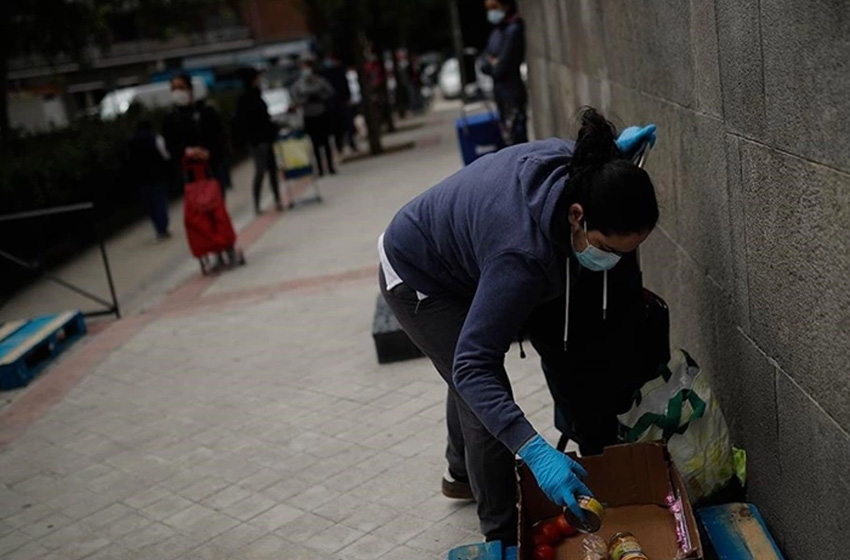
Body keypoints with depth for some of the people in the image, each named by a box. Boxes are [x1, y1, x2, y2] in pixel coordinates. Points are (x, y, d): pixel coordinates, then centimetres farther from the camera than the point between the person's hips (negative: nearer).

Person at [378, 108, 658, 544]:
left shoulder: (574, 166, -23)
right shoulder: (524, 253, -45)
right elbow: (473, 366, -44)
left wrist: (613, 152, -10)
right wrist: (535, 453, -52)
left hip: (459, 254, 9)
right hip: (417, 277, -8)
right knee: (485, 396, -13)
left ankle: (462, 474, 52)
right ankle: (504, 537, 6)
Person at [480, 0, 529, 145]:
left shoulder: (513, 31, -15)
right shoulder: (497, 31, 11)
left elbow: (501, 69, -17)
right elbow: (484, 65, 10)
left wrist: (492, 64, 1)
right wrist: (493, 63, -8)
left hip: (513, 94, -9)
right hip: (500, 93, 9)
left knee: (516, 140, -9)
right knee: (508, 138, 15)